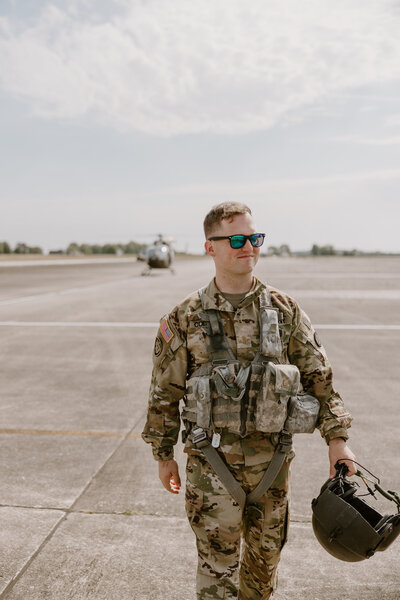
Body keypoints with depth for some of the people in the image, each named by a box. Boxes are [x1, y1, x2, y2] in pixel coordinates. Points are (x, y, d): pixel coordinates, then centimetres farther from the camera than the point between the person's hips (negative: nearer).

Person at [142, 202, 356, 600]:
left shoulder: (285, 311, -2)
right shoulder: (186, 318, -7)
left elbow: (318, 377, 4)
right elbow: (164, 391, 0)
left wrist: (337, 438, -2)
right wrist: (163, 455, 4)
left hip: (272, 460, 3)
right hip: (212, 463, -2)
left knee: (265, 557, 21)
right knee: (218, 566, 7)